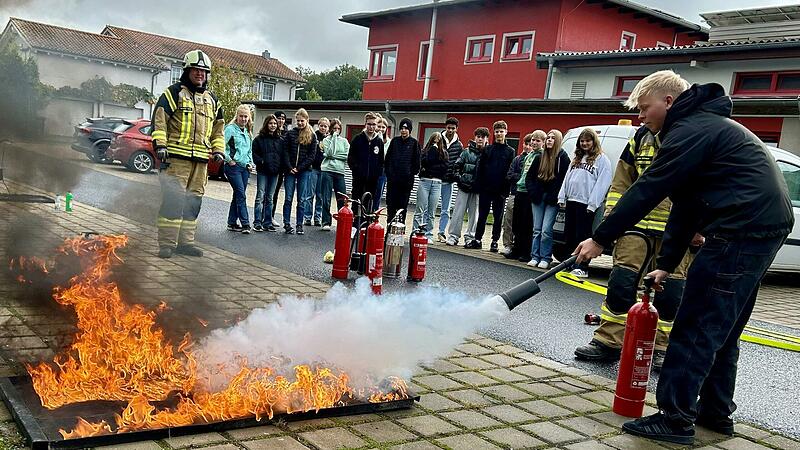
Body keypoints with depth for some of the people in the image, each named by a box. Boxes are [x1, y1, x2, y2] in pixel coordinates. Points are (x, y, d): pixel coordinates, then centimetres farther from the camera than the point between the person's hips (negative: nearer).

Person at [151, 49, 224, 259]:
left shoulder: (212, 99, 21)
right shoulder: (175, 92, 2)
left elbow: (218, 128, 27)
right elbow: (159, 118, -4)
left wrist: (218, 150, 16)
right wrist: (160, 145, -13)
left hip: (201, 159, 6)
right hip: (177, 156, -6)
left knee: (193, 201, 9)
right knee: (173, 199, -10)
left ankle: (185, 241, 16)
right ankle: (166, 243, -6)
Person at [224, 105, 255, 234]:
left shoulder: (248, 132, 17)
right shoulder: (230, 129, -6)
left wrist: (250, 163, 14)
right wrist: (229, 160, -12)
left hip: (245, 167, 7)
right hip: (233, 166, -7)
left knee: (238, 195, 9)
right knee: (241, 195, -11)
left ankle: (232, 223, 16)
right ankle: (245, 224, -10)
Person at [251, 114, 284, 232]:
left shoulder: (280, 140, 12)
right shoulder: (259, 139, 1)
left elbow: (284, 156, 12)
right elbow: (254, 153, -1)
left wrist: (281, 168, -2)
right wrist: (261, 162, -15)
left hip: (274, 172, 4)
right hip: (262, 171, -4)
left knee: (269, 198, 9)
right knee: (260, 197, -5)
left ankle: (268, 222, 14)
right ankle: (257, 222, -2)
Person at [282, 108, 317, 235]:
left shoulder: (312, 136, 4)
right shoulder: (290, 133, 6)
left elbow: (311, 155, 0)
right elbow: (285, 152, 3)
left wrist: (299, 168, -8)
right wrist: (290, 167, -9)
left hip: (304, 171, -1)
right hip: (290, 170, 1)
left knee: (301, 200, 3)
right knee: (288, 198, -1)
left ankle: (299, 225, 8)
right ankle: (287, 224, 5)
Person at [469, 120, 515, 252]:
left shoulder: (510, 151, 3)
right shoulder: (487, 149, 8)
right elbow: (480, 168, 6)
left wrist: (506, 190, -9)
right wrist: (480, 185, -4)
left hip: (500, 191, -2)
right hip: (485, 189, 2)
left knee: (498, 217, 4)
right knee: (482, 215, 6)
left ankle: (494, 242, 11)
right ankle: (477, 239, 13)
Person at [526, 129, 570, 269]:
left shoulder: (563, 158, -2)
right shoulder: (539, 158, 11)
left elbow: (564, 179, -9)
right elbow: (529, 176, 14)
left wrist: (554, 196, -15)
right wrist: (533, 192, 0)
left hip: (552, 200, -5)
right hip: (538, 198, 5)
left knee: (546, 230, -9)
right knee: (537, 229, 6)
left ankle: (545, 258, -3)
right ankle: (535, 257, 11)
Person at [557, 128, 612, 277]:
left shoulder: (602, 159, -2)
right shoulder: (577, 158, 21)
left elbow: (602, 183, -11)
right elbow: (567, 179, 20)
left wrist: (593, 204, -17)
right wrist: (562, 197, 9)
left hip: (586, 203, -7)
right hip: (571, 201, 7)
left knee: (582, 235, -6)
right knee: (569, 234, 9)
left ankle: (582, 267, -2)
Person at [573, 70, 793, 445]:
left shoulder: (692, 129, -10)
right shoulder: (706, 125, 23)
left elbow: (648, 191, -15)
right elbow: (685, 205, 21)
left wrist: (600, 239, -10)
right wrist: (666, 264, 18)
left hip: (742, 230, -11)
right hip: (764, 228, 11)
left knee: (696, 327, -7)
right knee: (721, 329, 17)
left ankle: (675, 420, -3)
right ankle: (715, 411, 26)